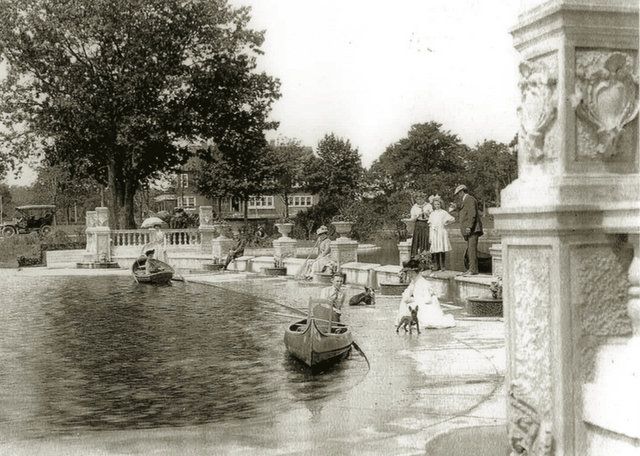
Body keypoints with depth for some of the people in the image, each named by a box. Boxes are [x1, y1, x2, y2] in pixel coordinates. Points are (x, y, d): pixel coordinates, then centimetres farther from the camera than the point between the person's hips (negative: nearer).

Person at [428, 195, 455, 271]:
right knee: (435, 250, -2)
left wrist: (446, 223, 1)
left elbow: (453, 219, 4)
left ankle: (442, 266, -5)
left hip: (441, 233, -3)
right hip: (434, 233, 3)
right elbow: (430, 225, 12)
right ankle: (437, 266, 3)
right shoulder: (432, 214, 13)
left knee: (442, 250, -8)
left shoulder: (444, 213, 4)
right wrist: (430, 236, 7)